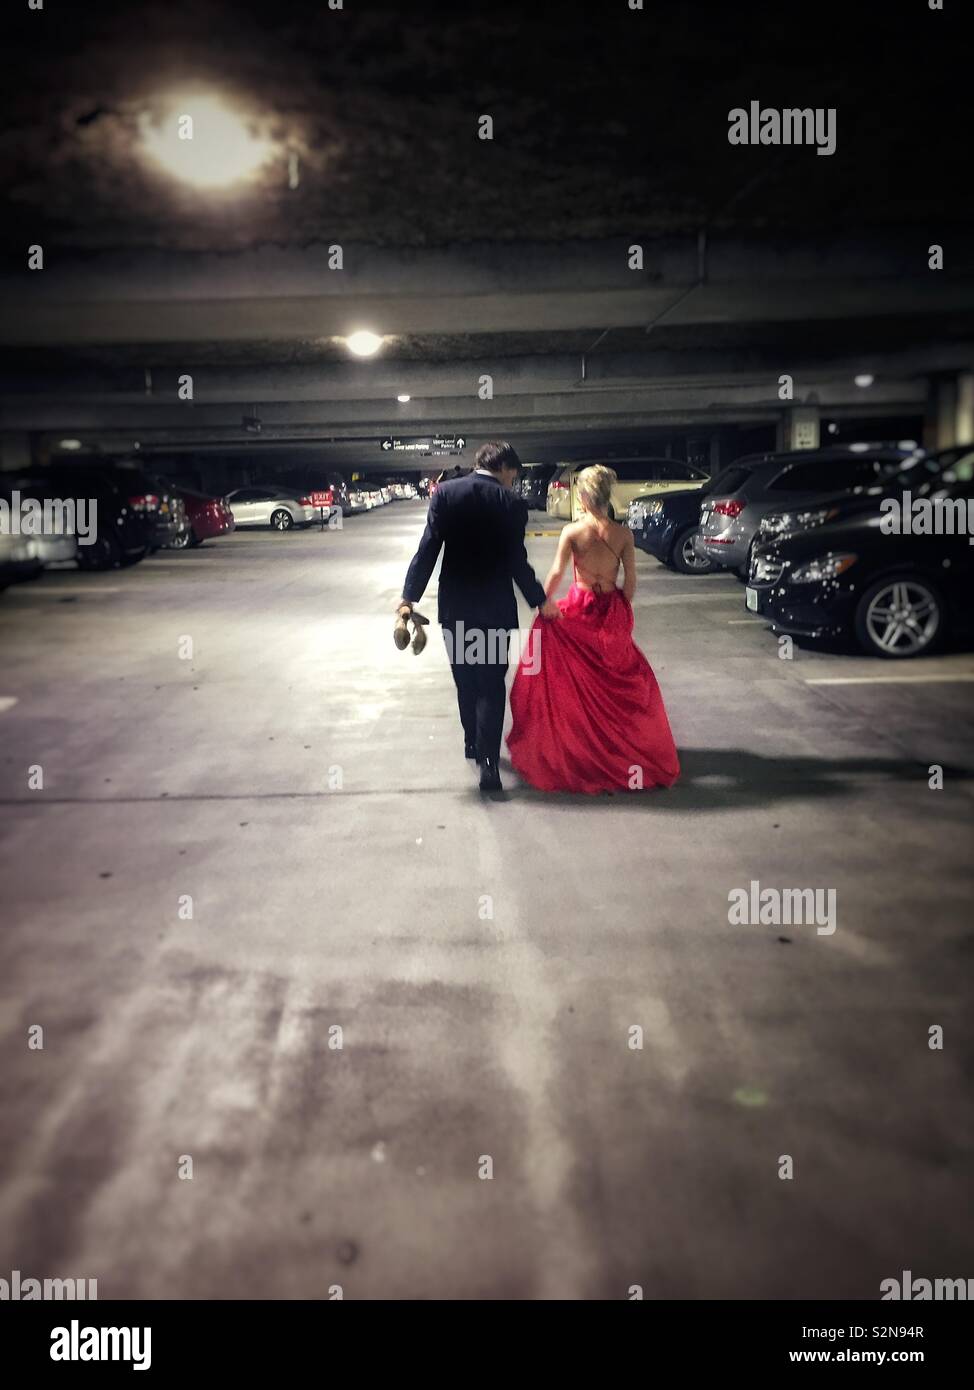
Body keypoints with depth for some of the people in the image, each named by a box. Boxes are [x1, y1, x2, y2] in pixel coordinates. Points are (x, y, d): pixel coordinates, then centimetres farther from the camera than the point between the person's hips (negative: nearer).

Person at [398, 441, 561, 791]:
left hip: (455, 605, 3)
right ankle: (488, 760, -6)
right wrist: (541, 601, 4)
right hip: (495, 607, -3)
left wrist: (409, 595, -2)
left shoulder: (445, 492, -3)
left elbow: (428, 549, -7)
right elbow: (517, 562, -9)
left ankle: (472, 742, 35)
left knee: (465, 678, 19)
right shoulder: (511, 503, -9)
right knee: (492, 683, 3)